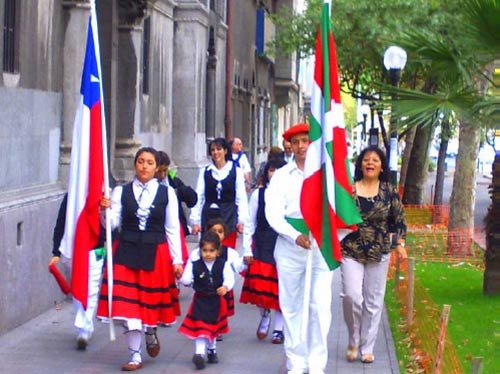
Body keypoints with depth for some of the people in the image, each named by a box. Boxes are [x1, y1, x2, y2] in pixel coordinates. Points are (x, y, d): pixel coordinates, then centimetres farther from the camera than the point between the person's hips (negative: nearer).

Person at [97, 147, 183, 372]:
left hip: (156, 254, 0)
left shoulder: (167, 193, 2)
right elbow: (112, 224, -1)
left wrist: (177, 260, 1)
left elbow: (172, 229, 4)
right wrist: (106, 209, -22)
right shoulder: (121, 192, 3)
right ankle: (135, 356, 7)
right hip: (126, 252, 0)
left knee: (152, 300, 8)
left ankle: (151, 334, 42)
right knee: (128, 303, -4)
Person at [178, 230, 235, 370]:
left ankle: (211, 350, 38)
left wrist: (226, 287, -35)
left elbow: (229, 278, -18)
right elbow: (187, 280, -7)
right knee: (200, 327, -11)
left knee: (213, 327, 19)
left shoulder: (223, 265, -7)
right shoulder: (194, 265, -6)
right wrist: (182, 278, -26)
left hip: (217, 301, 2)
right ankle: (200, 352, -14)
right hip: (200, 300, -2)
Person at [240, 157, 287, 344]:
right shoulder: (258, 194, 4)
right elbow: (250, 223, 6)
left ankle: (279, 328, 19)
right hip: (262, 244, 1)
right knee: (259, 286, -5)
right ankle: (265, 315, 25)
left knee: (281, 288, 5)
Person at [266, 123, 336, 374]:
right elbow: (273, 213, -4)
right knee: (291, 305, 6)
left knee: (320, 305, -5)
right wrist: (296, 236, -19)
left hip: (321, 244, -1)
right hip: (290, 244, 1)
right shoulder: (281, 176, 5)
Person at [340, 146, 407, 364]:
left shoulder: (389, 191, 3)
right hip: (351, 252, -1)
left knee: (373, 302, 5)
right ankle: (354, 340, 8)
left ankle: (367, 347, 15)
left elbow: (399, 220, 8)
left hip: (379, 254, 1)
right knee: (351, 296, -13)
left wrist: (400, 243, -1)